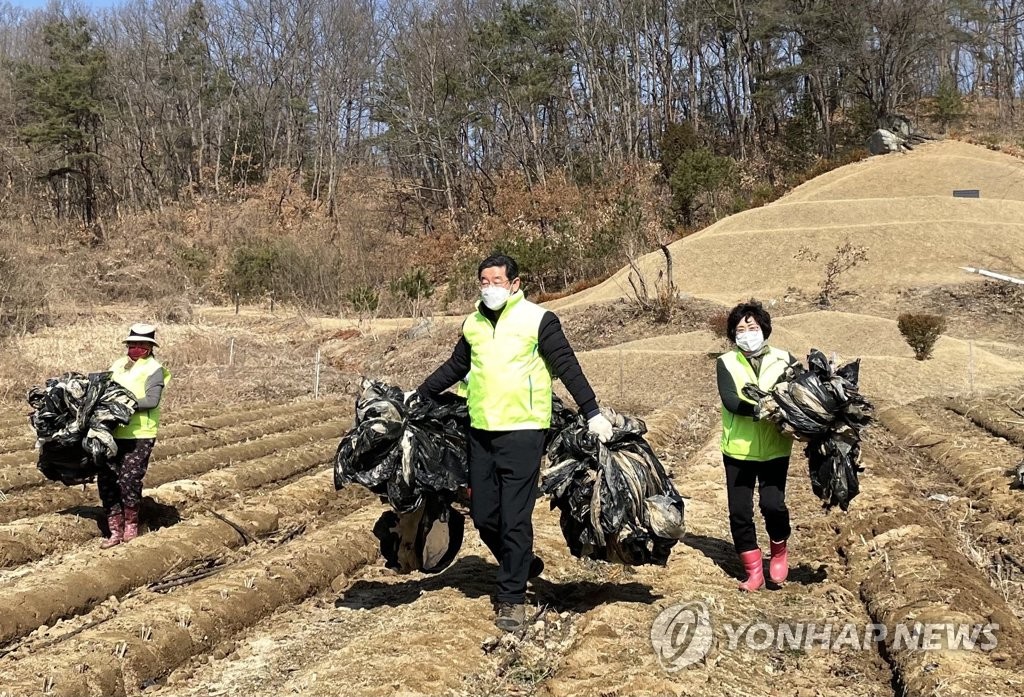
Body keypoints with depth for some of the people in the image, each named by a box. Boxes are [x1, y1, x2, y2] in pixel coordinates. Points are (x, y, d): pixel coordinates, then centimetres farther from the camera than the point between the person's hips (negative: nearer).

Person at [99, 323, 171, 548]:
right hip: (113, 433, 6)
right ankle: (116, 531, 12)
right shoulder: (118, 364, 15)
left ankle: (131, 525, 18)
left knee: (129, 480, -4)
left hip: (139, 435, -6)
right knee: (106, 480, 3)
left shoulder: (153, 369, -5)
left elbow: (152, 400, -16)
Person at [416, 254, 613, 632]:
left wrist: (592, 413, -10)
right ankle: (522, 566, 33)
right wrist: (418, 395, 25)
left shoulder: (538, 319, -5)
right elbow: (455, 367, 24)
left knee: (515, 518, -5)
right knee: (484, 516, 9)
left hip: (523, 432, -6)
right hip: (481, 431, 6)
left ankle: (512, 597, 7)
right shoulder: (473, 324, 12)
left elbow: (568, 368, -5)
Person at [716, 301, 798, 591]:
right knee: (739, 512, 3)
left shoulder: (783, 360, 3)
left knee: (773, 504, -15)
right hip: (738, 449, 1)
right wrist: (760, 409, -28)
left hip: (774, 449, -1)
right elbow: (730, 401, -14)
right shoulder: (726, 362, 0)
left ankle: (779, 551, 16)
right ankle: (753, 571, 22)